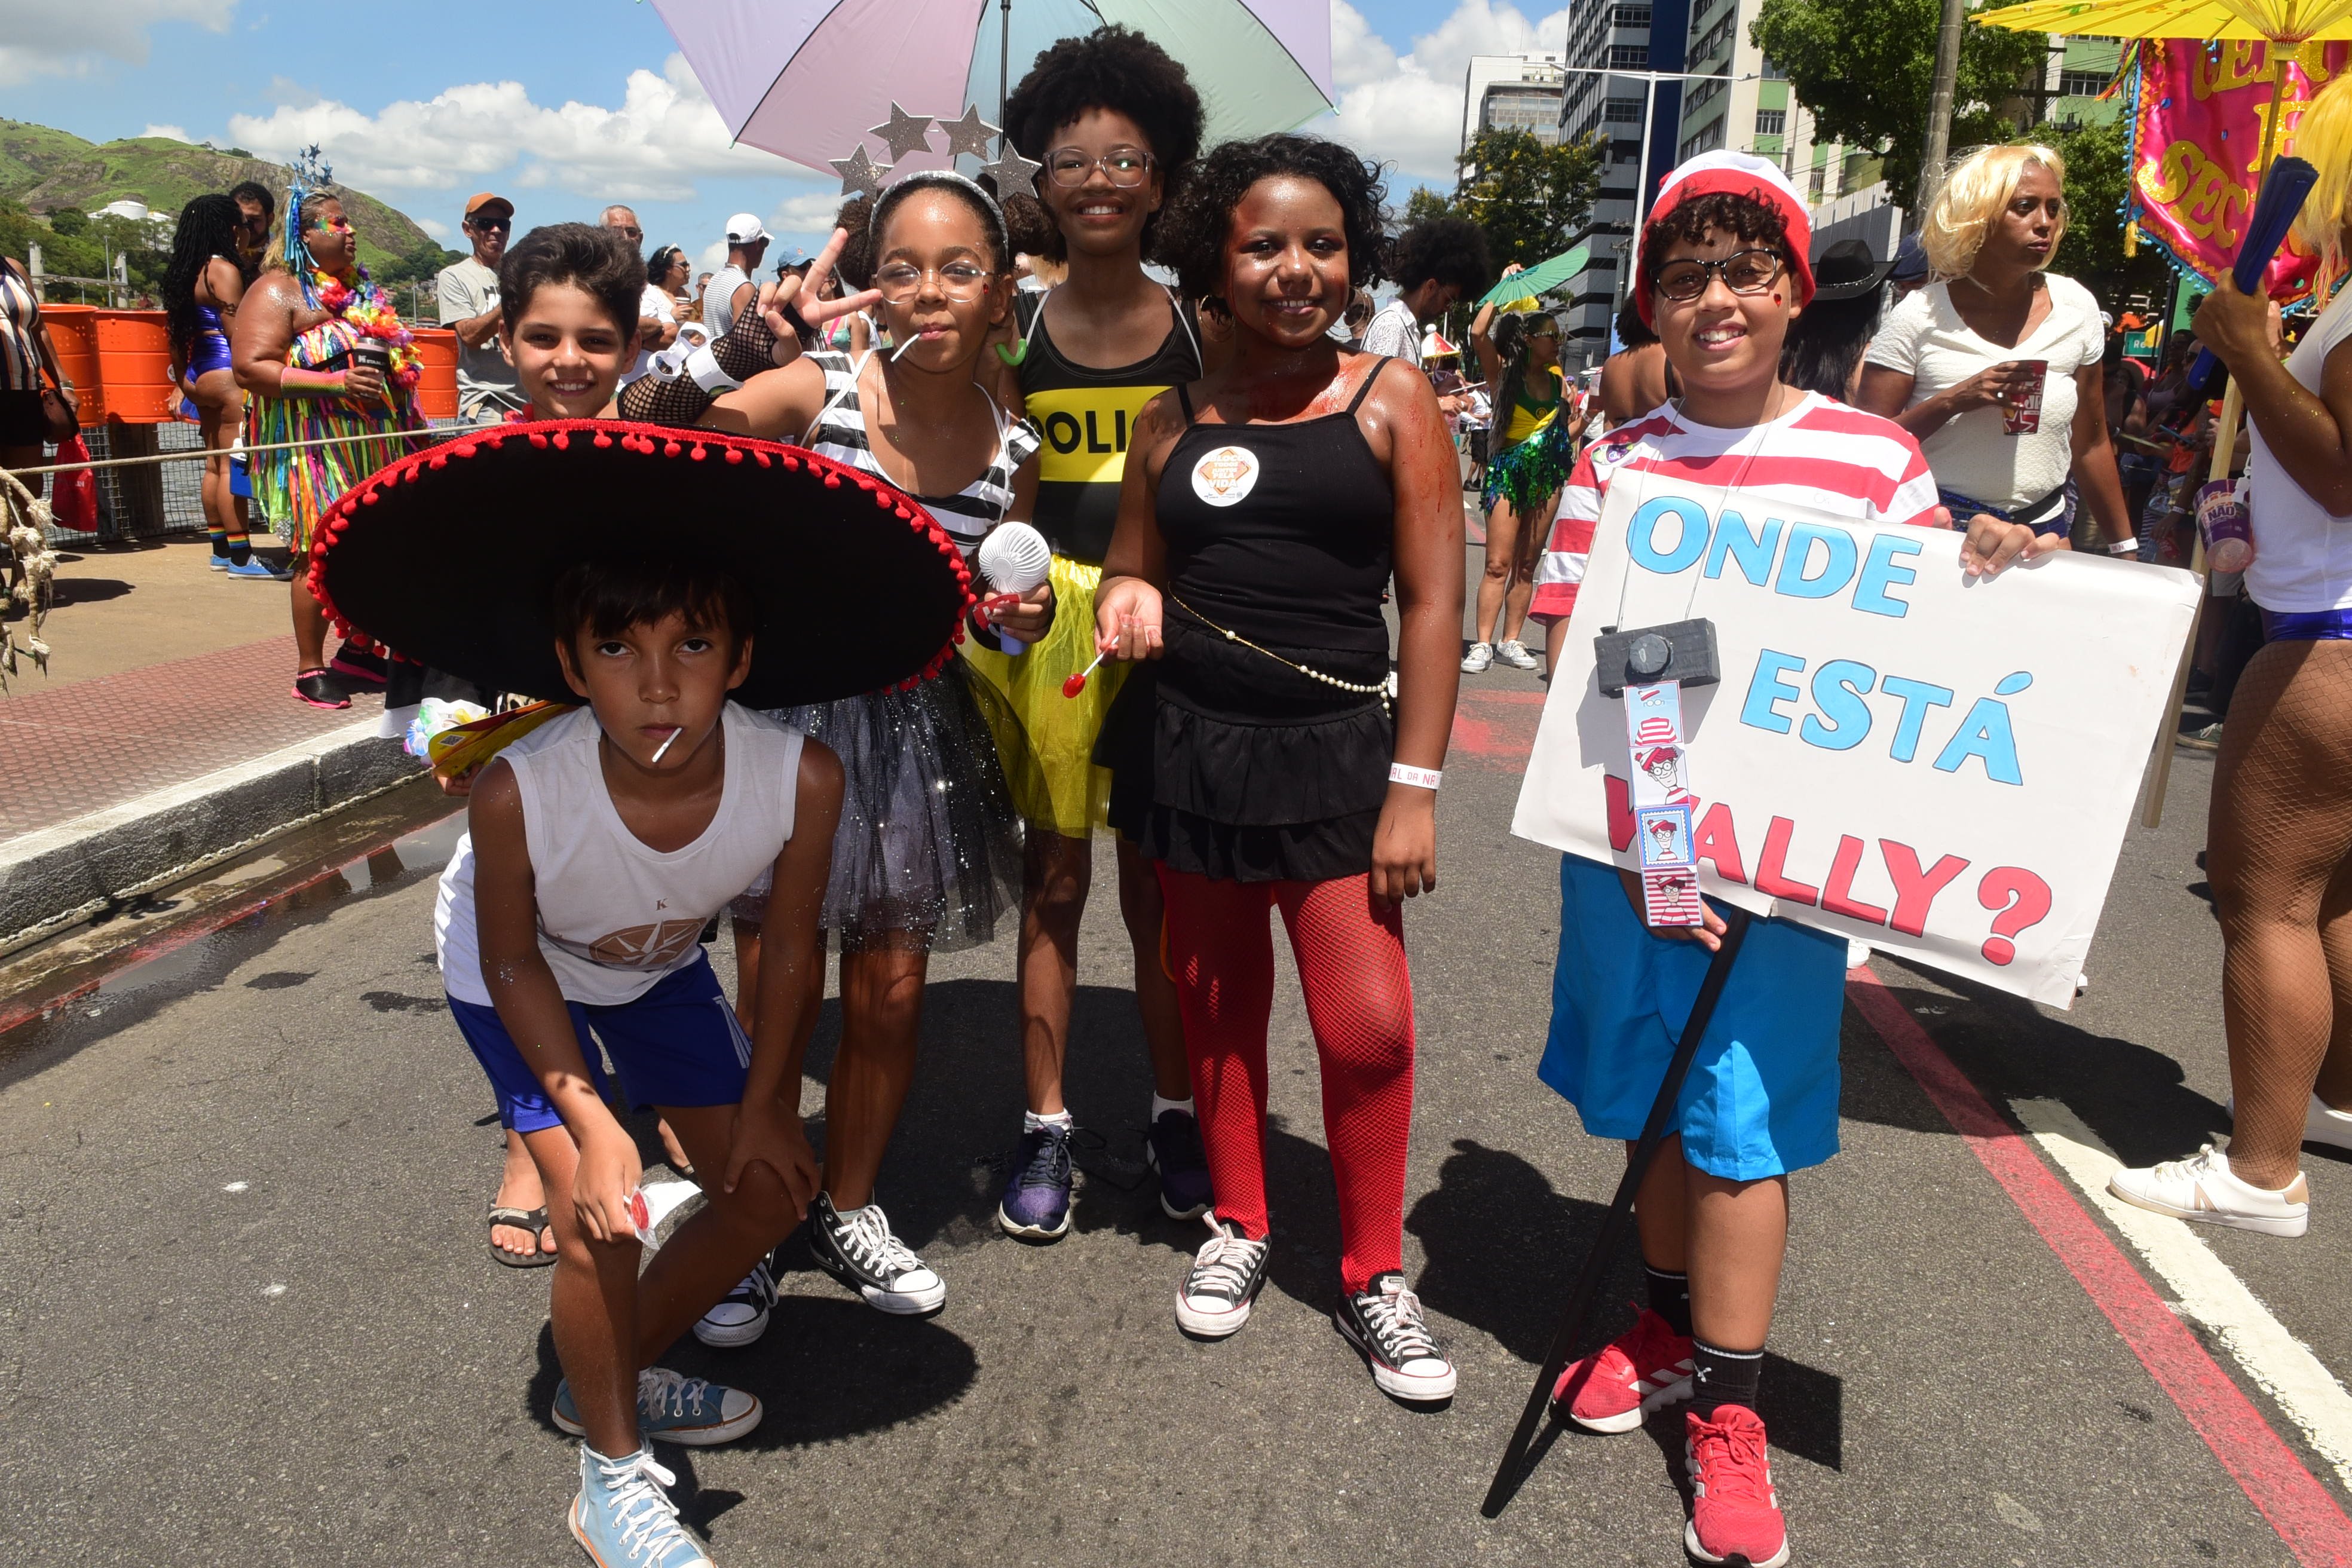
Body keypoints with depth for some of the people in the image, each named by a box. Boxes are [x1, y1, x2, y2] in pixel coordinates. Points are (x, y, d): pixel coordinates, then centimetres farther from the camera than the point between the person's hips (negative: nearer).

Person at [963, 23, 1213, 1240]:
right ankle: (1044, 1126, 20)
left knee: (1158, 887, 9)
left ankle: (1173, 1111, 26)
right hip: (1042, 627, 0)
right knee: (1052, 880, 7)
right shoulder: (1013, 331, 2)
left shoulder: (1200, 332, 2)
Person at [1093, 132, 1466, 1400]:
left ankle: (1374, 1274, 16)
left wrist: (1415, 785, -9)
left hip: (1334, 748, -2)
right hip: (1187, 745, 3)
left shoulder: (1390, 400, 2)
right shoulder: (1175, 420, 9)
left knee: (1367, 1024, -6)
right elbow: (1131, 570, 18)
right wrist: (1127, 602, -8)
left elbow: (1432, 603, -2)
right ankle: (1238, 1227, 33)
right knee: (1216, 1001, 12)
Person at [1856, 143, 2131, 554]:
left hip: (2043, 532, 3)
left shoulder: (2077, 308, 1)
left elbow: (2090, 447, 10)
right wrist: (1953, 401, -24)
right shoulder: (1920, 317, -9)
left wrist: (2125, 548, 12)